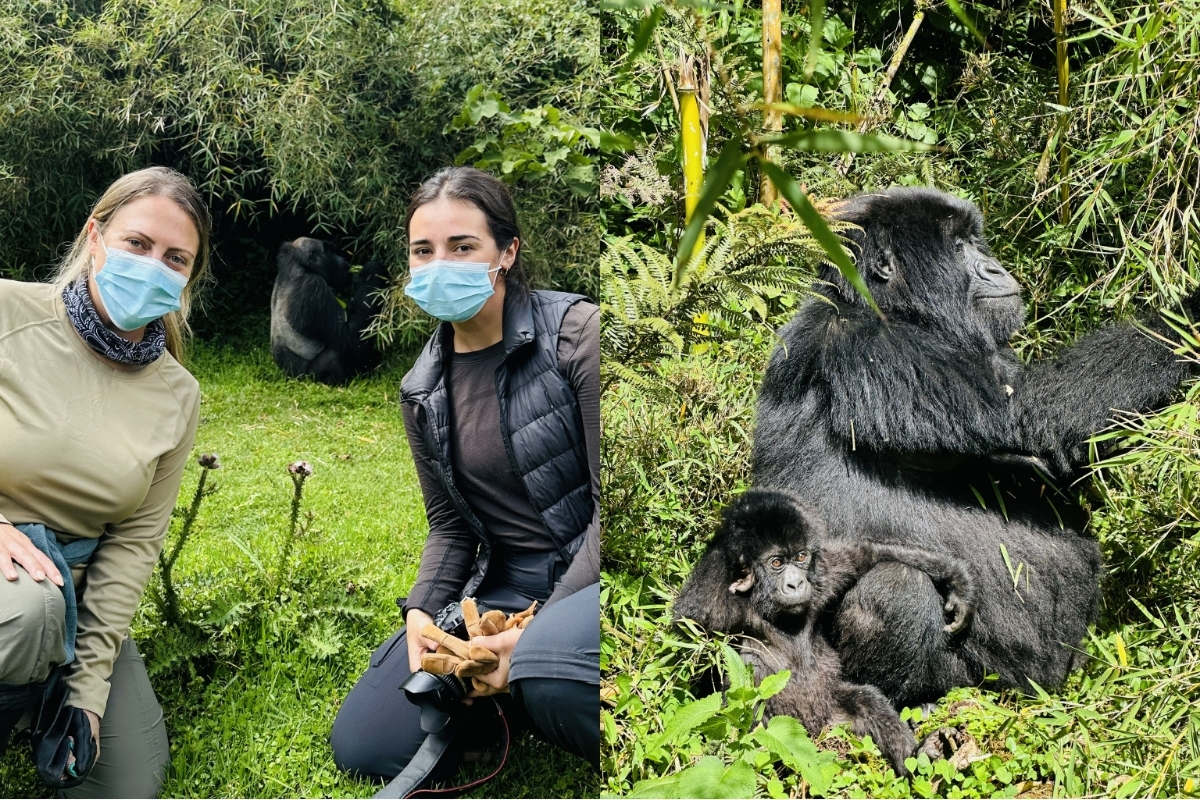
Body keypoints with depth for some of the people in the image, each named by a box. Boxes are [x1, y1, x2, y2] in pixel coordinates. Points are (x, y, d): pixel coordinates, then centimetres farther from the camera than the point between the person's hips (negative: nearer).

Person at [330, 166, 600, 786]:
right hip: (503, 588, 6)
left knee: (547, 663, -39)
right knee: (363, 746, -4)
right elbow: (449, 524, 13)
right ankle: (512, 681, 15)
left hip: (588, 573, -5)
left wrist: (541, 627, -22)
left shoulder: (575, 332, -11)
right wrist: (421, 611, -7)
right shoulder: (422, 391, 7)